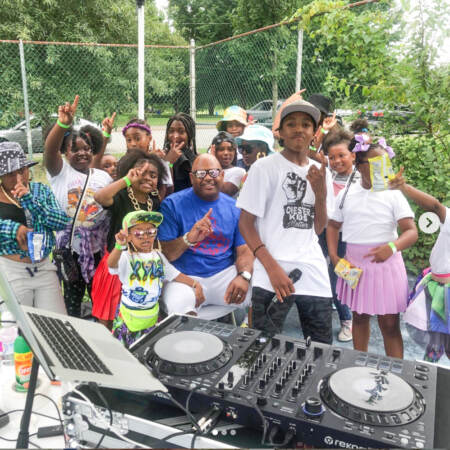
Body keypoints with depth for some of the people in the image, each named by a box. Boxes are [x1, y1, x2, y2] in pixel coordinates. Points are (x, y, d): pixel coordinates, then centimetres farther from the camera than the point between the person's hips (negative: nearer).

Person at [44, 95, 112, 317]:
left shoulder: (103, 176, 6)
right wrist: (62, 124, -44)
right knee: (72, 298, 11)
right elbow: (49, 150, -25)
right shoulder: (60, 171, -5)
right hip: (70, 249, -2)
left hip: (99, 248, 3)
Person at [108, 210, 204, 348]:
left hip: (153, 314, 4)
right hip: (130, 314, -4)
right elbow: (112, 264, -37)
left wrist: (196, 285, -5)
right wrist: (119, 246, -57)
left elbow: (174, 274, 9)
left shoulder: (158, 256, 3)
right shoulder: (126, 257, -16)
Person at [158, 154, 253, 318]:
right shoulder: (173, 204, -3)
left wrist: (243, 276, -18)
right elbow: (163, 254, -7)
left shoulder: (234, 207, 9)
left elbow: (244, 250, 5)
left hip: (224, 274, 6)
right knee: (178, 305, -37)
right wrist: (188, 239, -27)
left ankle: (193, 318, -5)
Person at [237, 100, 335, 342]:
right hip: (273, 276, -5)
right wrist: (272, 268, -16)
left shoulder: (319, 172, 12)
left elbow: (317, 228, 12)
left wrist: (321, 192, -5)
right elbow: (246, 223, -6)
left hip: (314, 274, 5)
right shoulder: (264, 167, -3)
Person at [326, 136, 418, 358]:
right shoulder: (346, 194, 4)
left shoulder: (393, 194, -6)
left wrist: (392, 247, -32)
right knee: (359, 316, 16)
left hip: (386, 264, -3)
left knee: (389, 324, 1)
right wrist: (333, 255, 0)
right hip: (354, 264, 3)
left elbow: (411, 231, -12)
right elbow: (333, 225, 13)